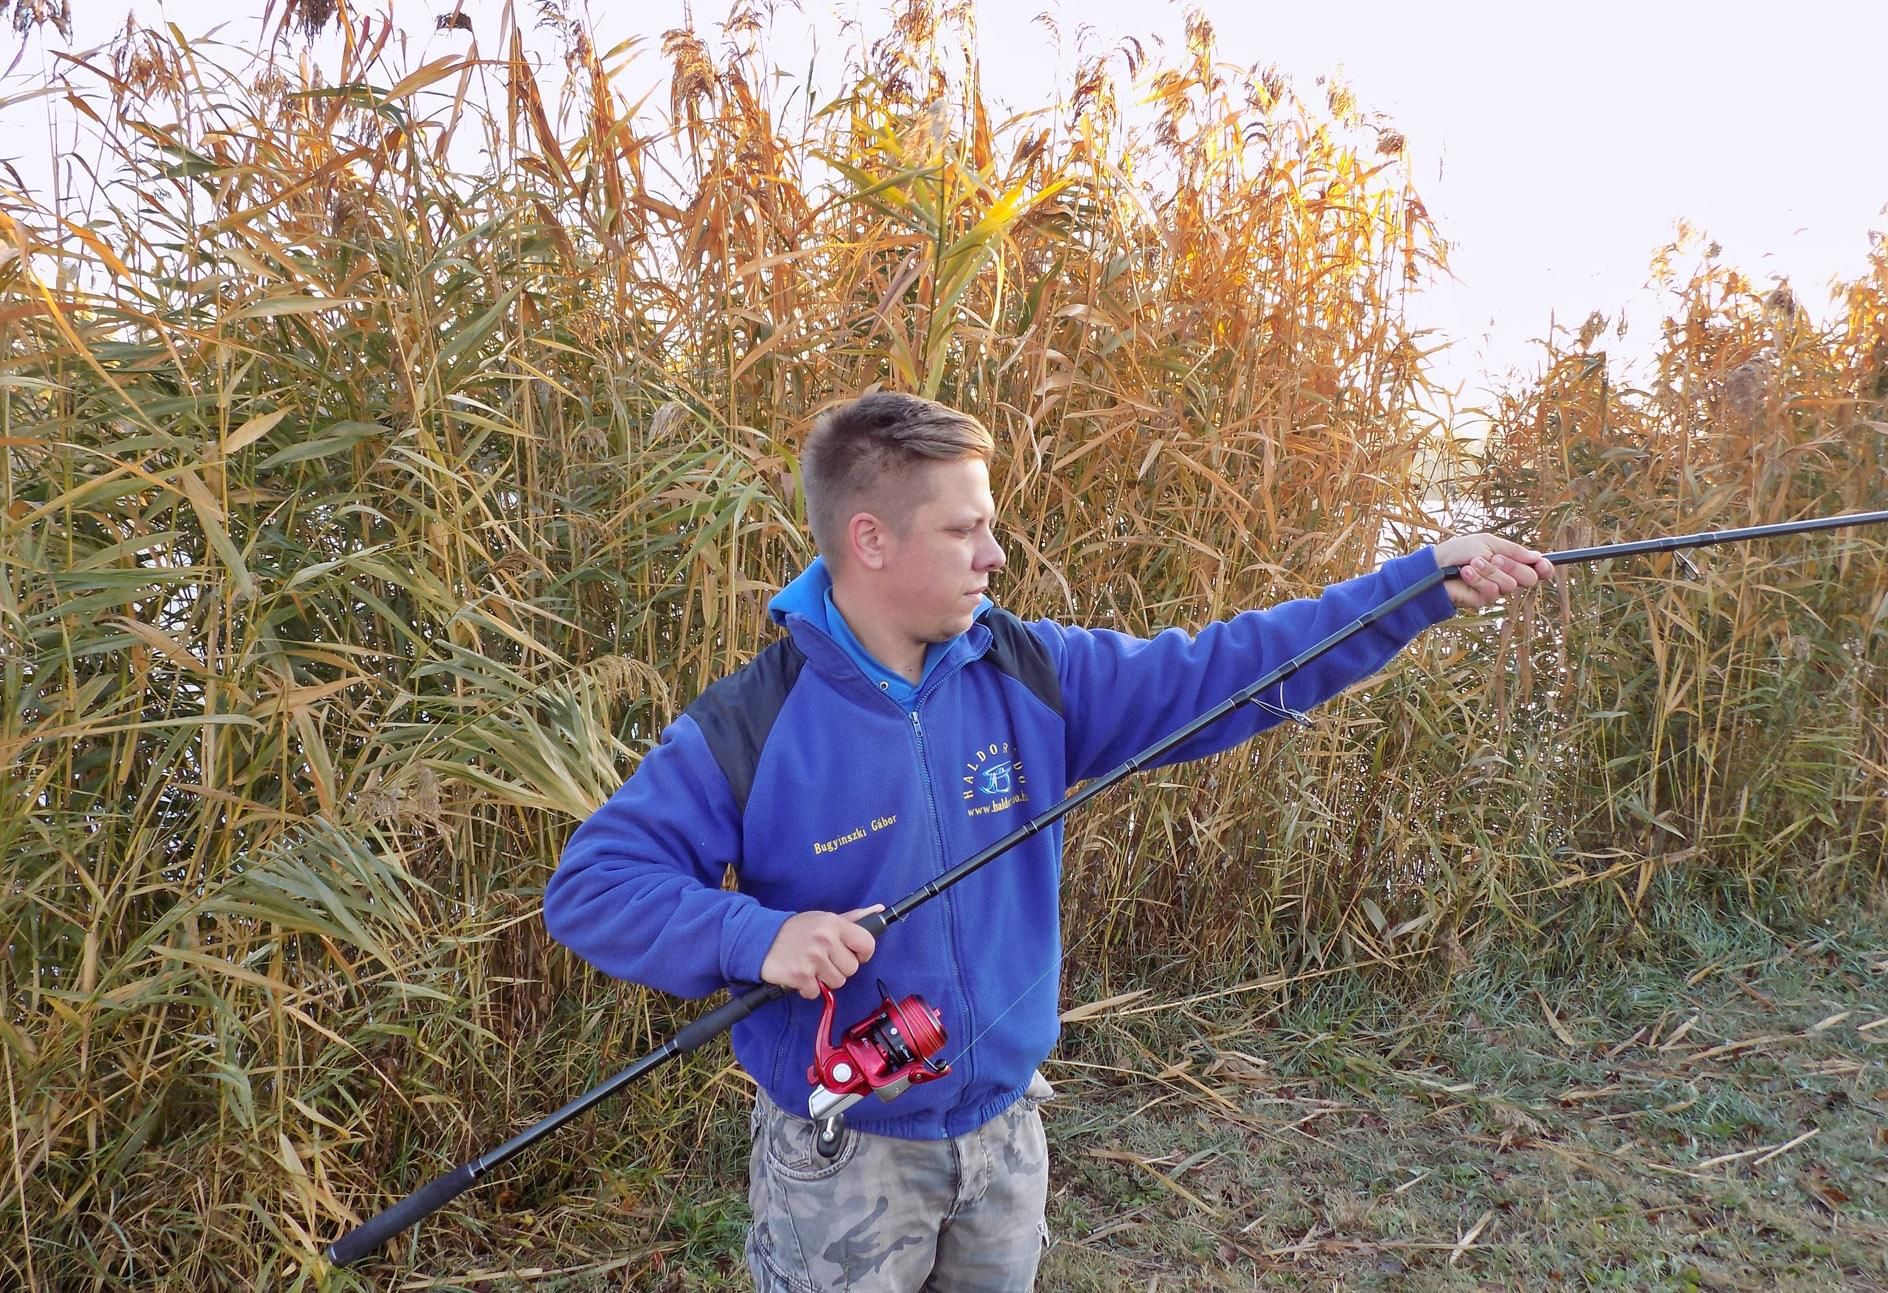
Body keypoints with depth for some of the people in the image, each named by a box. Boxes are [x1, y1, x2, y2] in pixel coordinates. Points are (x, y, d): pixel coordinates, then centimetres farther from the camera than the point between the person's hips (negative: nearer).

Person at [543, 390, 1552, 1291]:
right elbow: (590, 884, -16)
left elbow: (1219, 671, -5)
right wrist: (752, 935, -33)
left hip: (1005, 1133, 4)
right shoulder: (750, 724, -18)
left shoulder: (1032, 676, -7)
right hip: (841, 1158, -4)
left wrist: (1424, 584, -9)